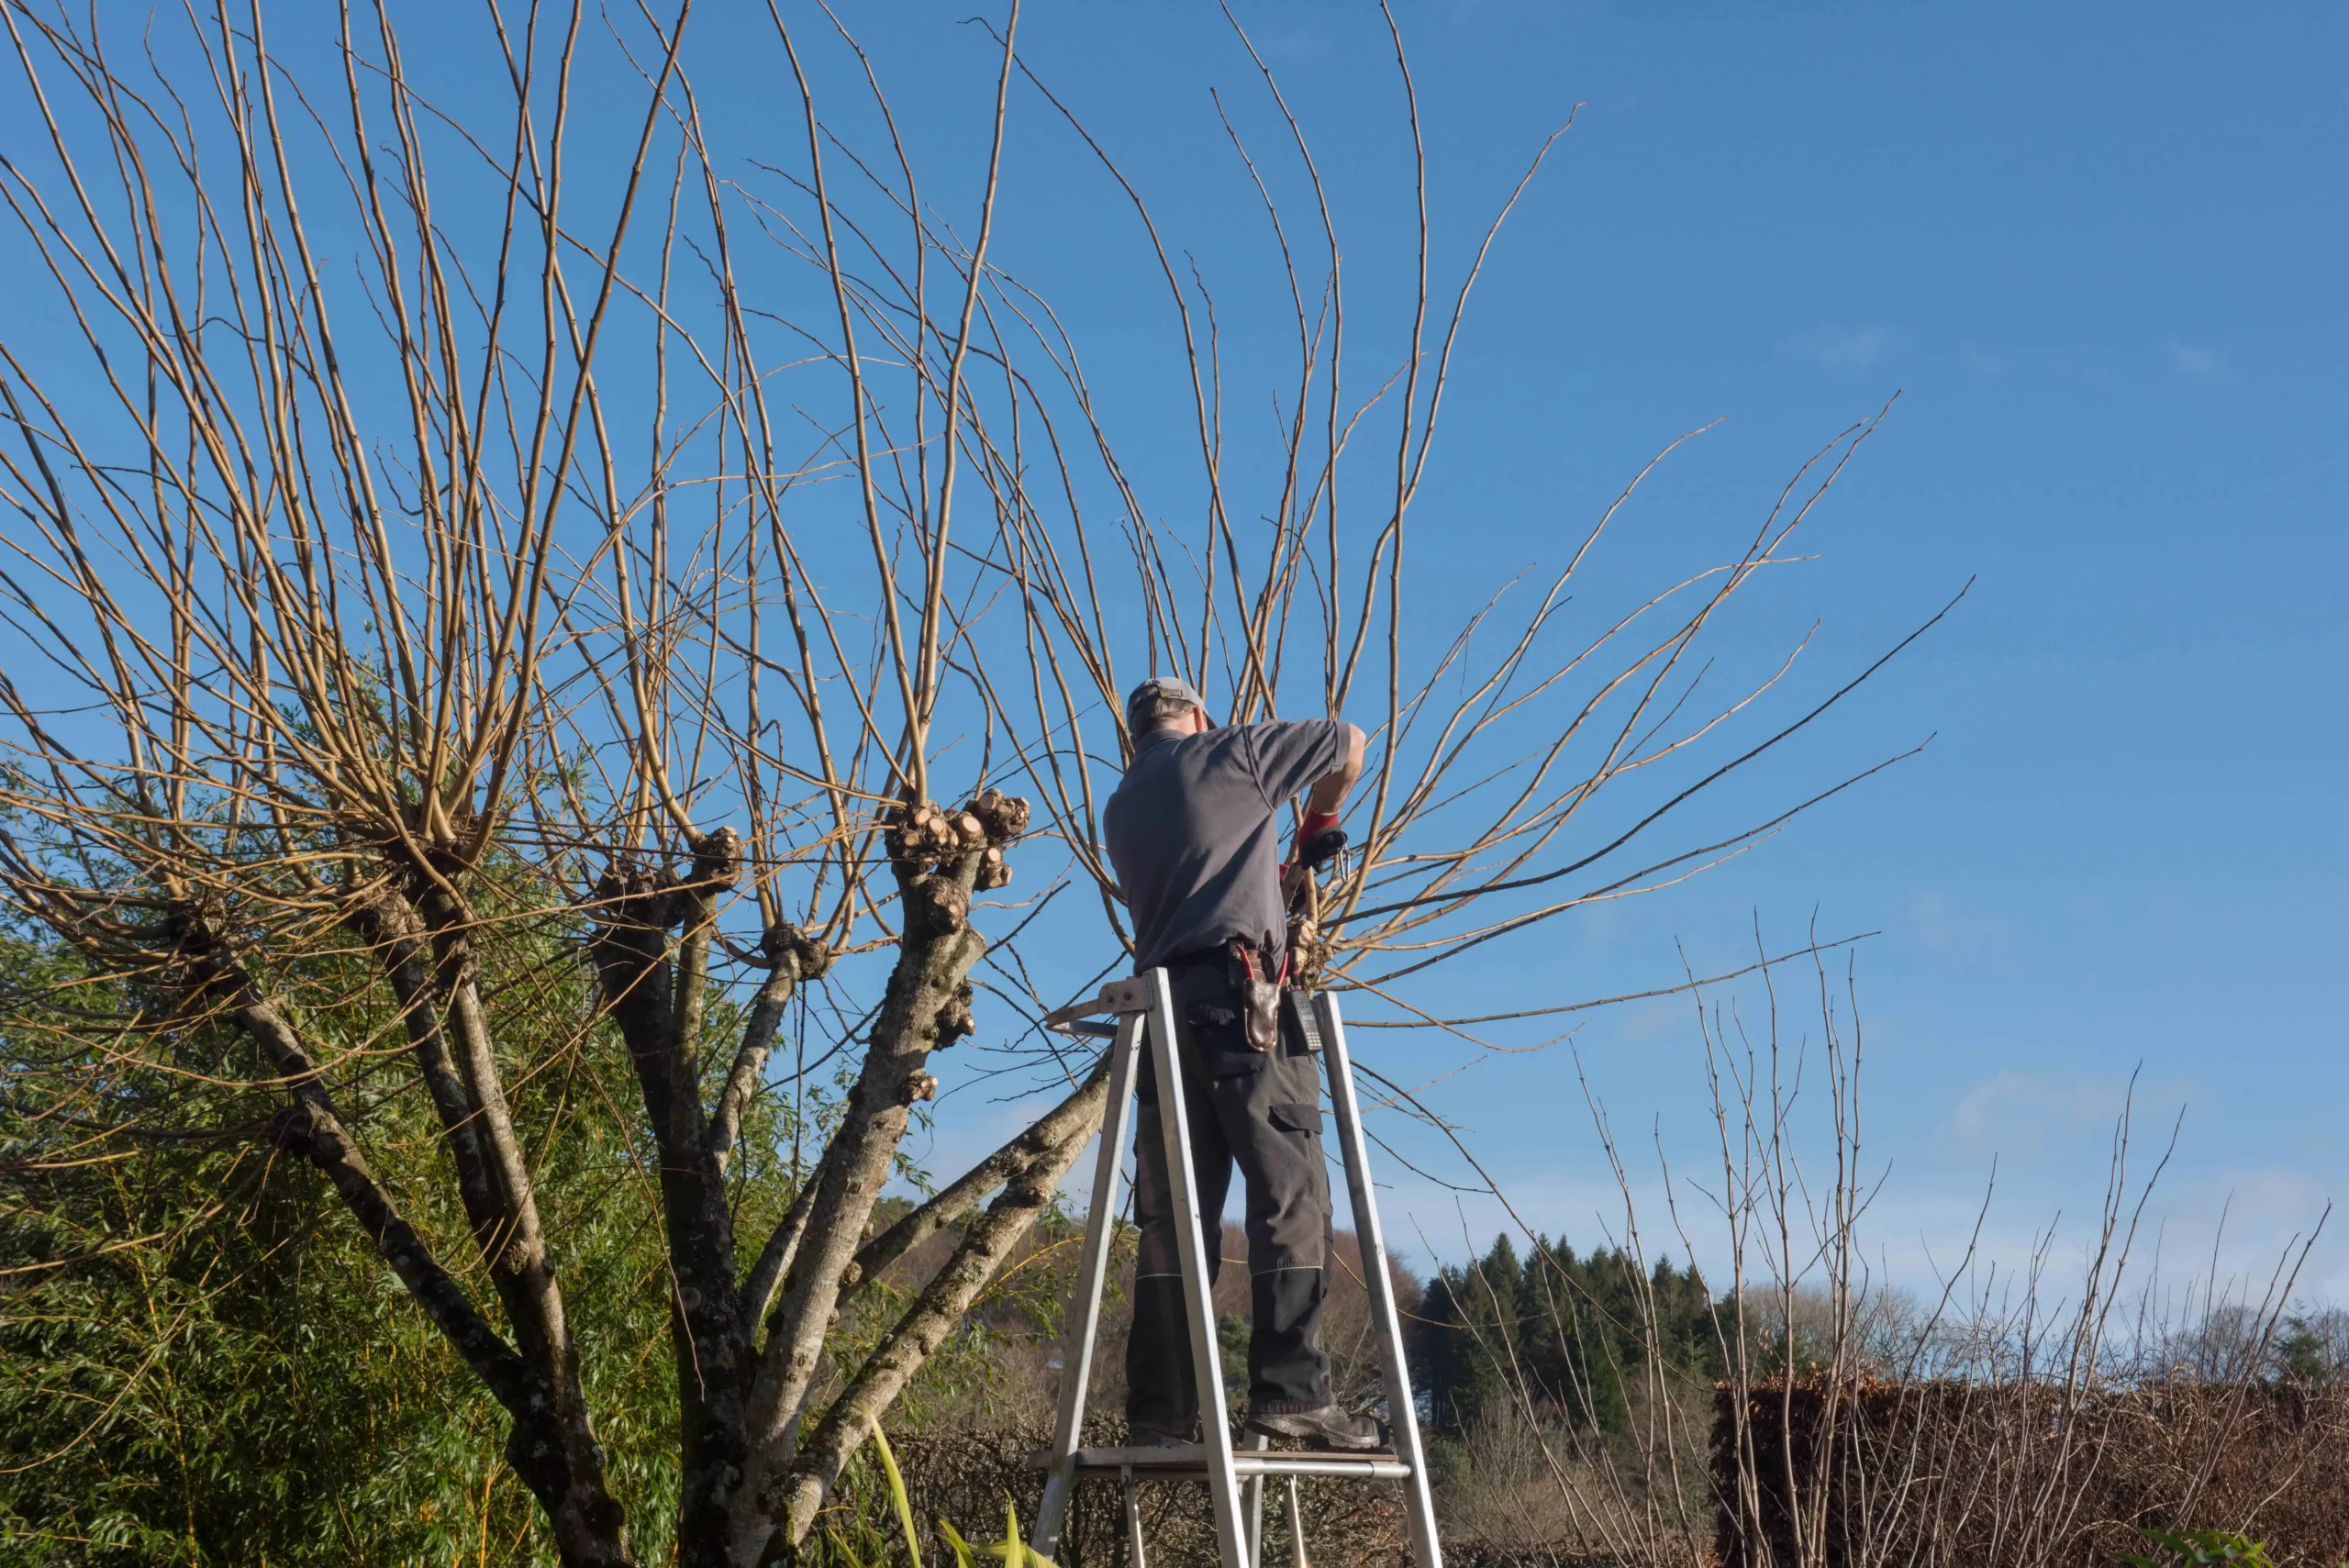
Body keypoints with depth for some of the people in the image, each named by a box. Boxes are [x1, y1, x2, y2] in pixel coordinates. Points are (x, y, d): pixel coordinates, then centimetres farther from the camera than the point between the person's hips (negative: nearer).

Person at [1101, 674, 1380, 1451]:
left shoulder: (1121, 808, 24)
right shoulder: (1231, 752, 9)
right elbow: (1350, 744, 18)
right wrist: (1318, 819, 36)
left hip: (1160, 1003, 6)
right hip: (1239, 994, -6)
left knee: (1173, 1213, 3)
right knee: (1289, 1191, -9)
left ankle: (1160, 1408, -1)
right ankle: (1290, 1388, -18)